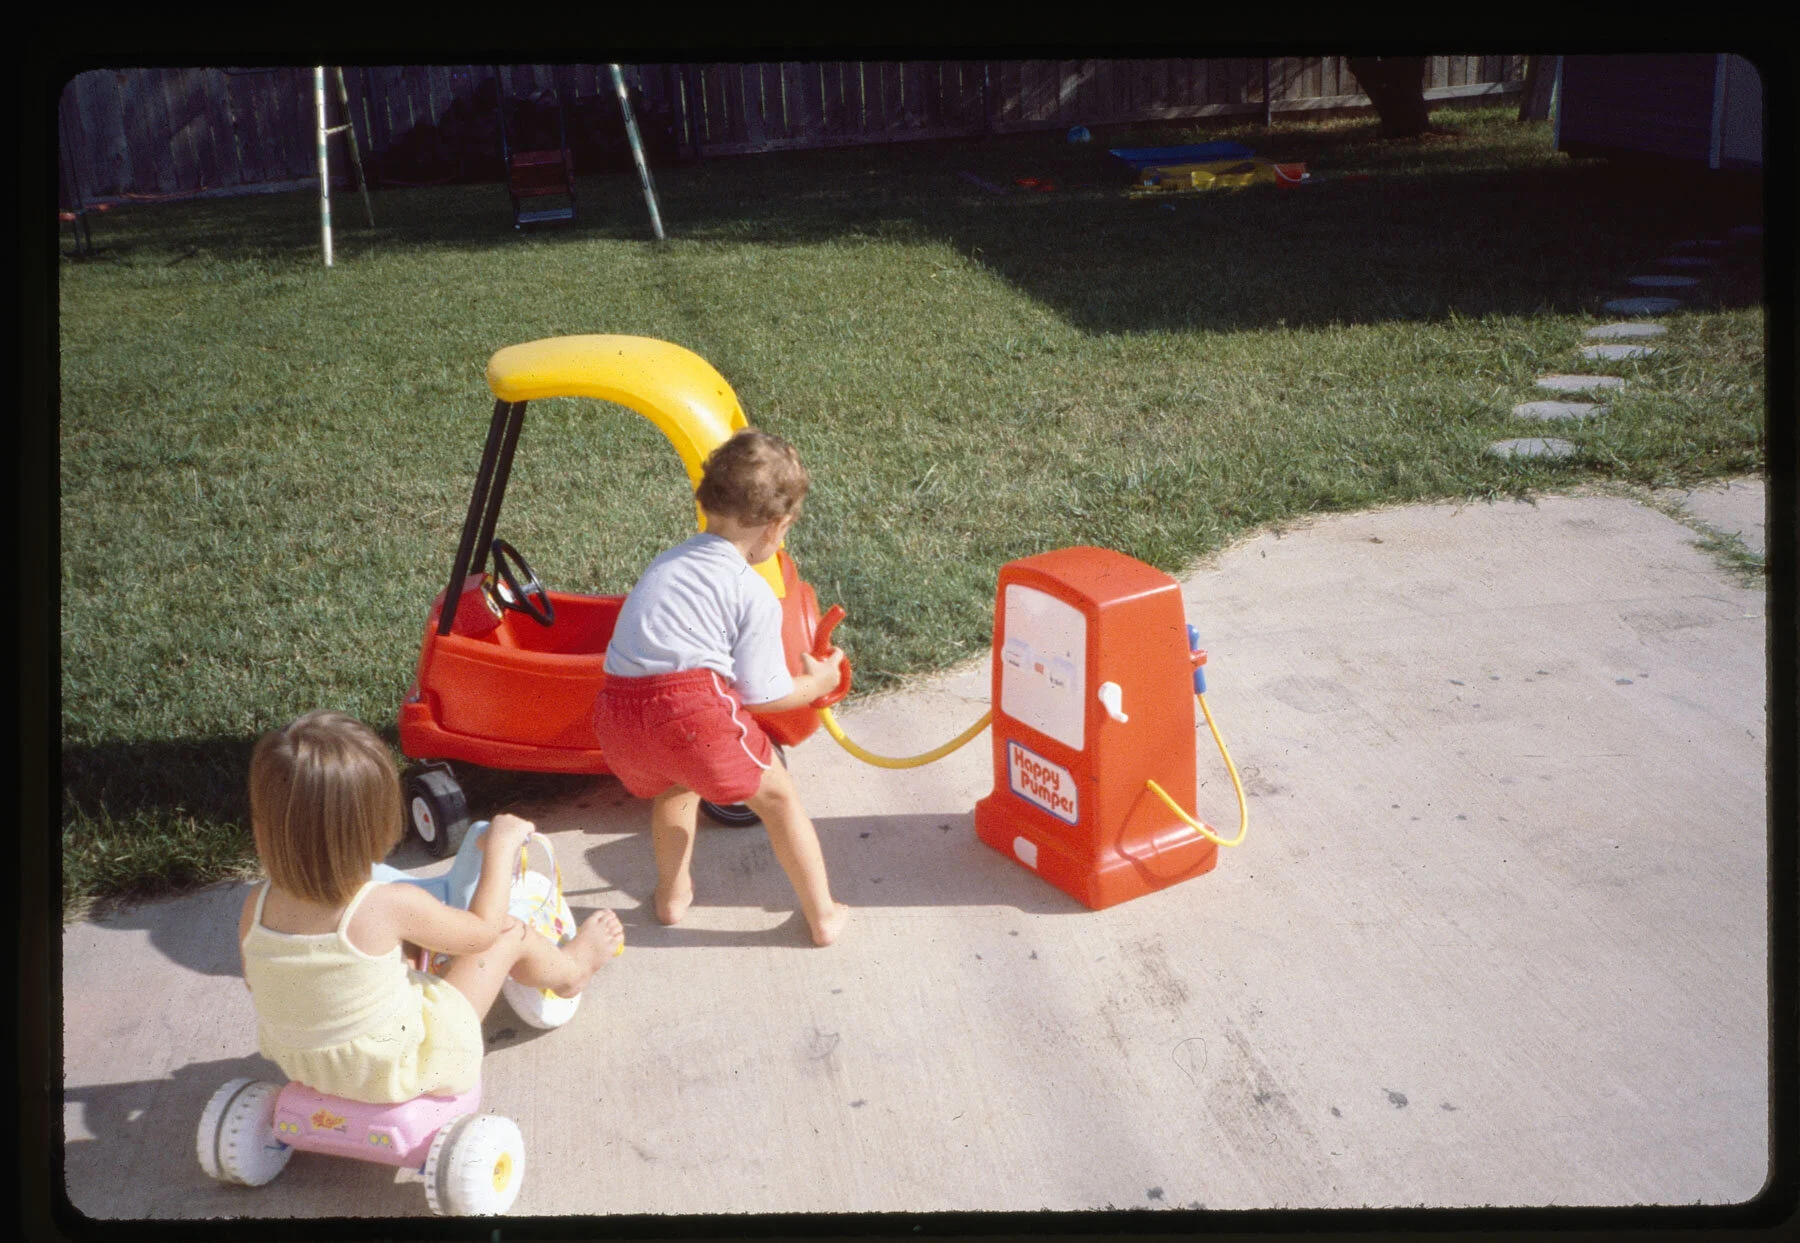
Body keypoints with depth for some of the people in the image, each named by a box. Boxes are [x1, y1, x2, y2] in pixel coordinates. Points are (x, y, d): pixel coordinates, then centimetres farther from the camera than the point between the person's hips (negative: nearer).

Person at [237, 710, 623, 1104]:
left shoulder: (254, 908, -19)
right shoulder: (391, 908, -32)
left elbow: (257, 982, 2)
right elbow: (481, 932, -13)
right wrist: (500, 847, -1)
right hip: (400, 1072, -5)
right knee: (510, 932, 6)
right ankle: (571, 968, 39)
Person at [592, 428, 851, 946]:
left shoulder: (664, 564, 24)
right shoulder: (756, 596, 4)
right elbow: (763, 695, 3)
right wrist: (818, 682, 23)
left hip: (616, 713, 6)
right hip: (691, 709, -6)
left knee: (674, 785, 37)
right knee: (778, 796, 16)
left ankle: (672, 893, 46)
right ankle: (823, 915, 23)